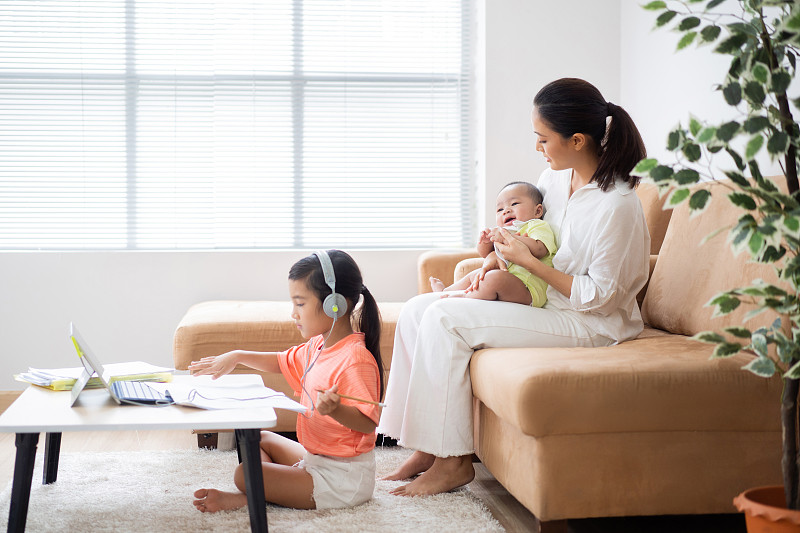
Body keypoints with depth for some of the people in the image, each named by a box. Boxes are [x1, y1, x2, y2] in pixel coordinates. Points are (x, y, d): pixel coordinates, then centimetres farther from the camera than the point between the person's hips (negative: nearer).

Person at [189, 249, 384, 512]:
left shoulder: (356, 359, -24)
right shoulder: (317, 346, 7)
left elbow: (368, 422, -27)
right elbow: (283, 362, 27)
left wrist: (335, 410, -45)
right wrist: (236, 357, 18)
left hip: (343, 476, -10)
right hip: (314, 458, 11)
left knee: (245, 475, -20)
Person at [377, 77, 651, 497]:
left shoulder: (617, 205, -22)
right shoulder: (555, 177, 3)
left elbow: (598, 296, -20)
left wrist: (528, 261, -19)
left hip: (589, 323, -9)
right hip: (539, 302, 9)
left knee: (444, 320, -22)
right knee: (416, 310, -3)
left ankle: (452, 461, -12)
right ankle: (426, 448, -1)